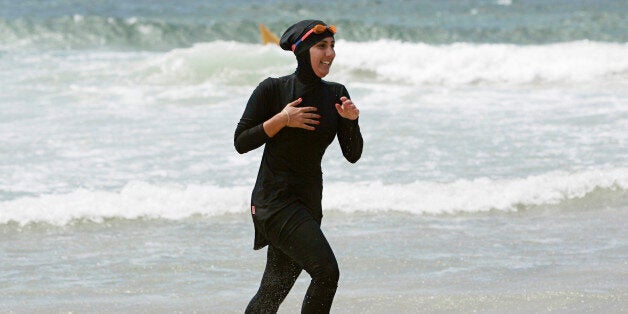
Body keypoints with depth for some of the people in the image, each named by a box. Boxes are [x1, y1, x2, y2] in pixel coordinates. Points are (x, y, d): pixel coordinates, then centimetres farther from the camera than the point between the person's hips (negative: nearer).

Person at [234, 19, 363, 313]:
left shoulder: (335, 94, 6)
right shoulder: (273, 90, -8)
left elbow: (352, 155, 5)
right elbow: (241, 142, -7)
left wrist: (351, 121, -12)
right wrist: (281, 120, -17)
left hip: (309, 201, 6)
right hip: (275, 198, -6)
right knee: (326, 271, -21)